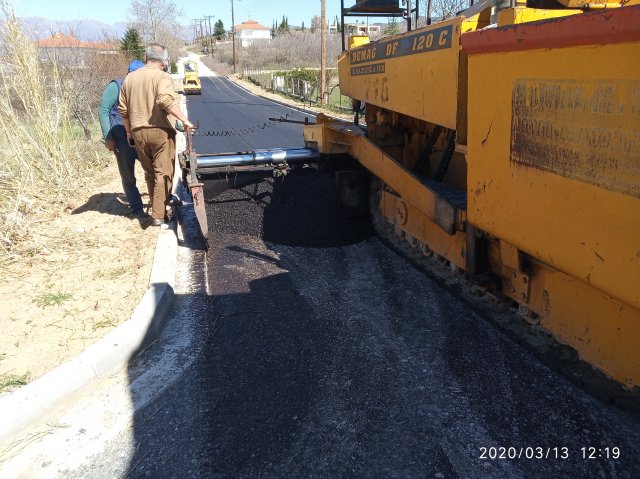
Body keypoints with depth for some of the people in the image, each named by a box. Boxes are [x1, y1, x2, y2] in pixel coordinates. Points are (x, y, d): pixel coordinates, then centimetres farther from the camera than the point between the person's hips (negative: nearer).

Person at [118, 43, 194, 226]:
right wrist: (184, 119, -24)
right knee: (163, 172, 2)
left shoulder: (130, 78, 12)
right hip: (160, 131, -5)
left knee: (149, 172, 19)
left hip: (138, 133, 6)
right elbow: (165, 100, -26)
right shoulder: (162, 76, -7)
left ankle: (163, 200, 31)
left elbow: (123, 109, 14)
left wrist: (129, 131, 22)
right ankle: (158, 214, 1)